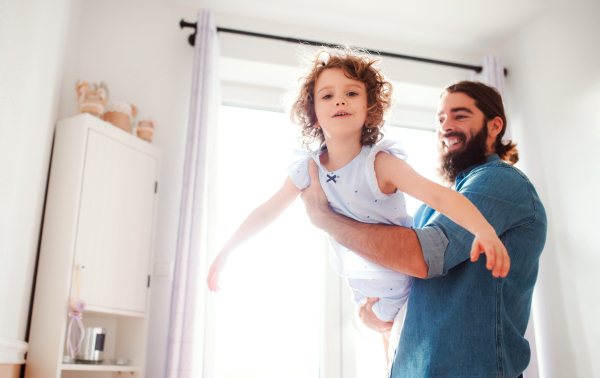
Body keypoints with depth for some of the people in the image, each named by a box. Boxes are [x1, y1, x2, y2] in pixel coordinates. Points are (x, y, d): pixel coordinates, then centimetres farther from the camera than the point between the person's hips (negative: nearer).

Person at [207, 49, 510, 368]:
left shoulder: (379, 163, -28)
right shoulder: (308, 170, -14)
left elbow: (439, 196, -39)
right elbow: (267, 211, -1)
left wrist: (484, 230, -56)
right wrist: (225, 252, 4)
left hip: (401, 274, -4)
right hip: (359, 280, 4)